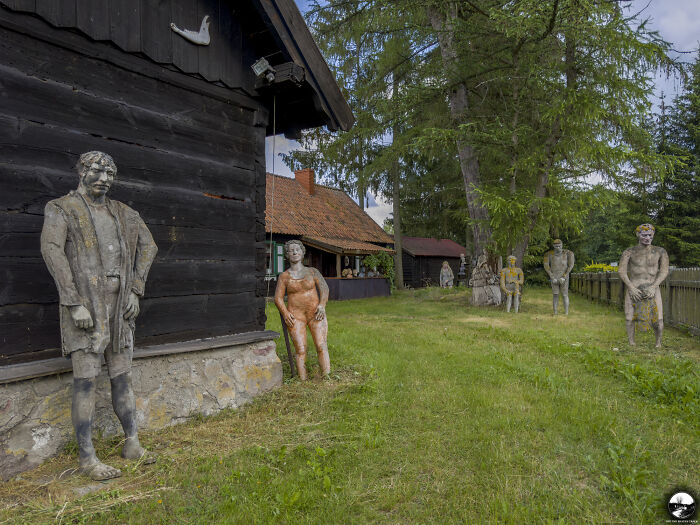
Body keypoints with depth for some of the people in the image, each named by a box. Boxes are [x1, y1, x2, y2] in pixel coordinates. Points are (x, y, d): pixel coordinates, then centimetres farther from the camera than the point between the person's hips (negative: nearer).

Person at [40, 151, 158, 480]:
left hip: (118, 305, 5)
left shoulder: (123, 214, 13)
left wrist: (135, 291, 7)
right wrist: (74, 303, -21)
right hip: (85, 306, -5)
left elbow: (148, 246, 16)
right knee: (86, 381, -3)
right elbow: (51, 249, -14)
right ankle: (87, 458, 7)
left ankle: (132, 444, 22)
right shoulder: (61, 209, -1)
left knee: (122, 376, 11)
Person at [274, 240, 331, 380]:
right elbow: (278, 298, 6)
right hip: (295, 315, 0)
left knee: (322, 346, -13)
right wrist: (285, 313, -11)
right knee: (301, 350, -10)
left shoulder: (313, 271, 11)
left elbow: (324, 288, 3)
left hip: (315, 313, 0)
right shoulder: (284, 276, 9)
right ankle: (303, 381, -8)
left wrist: (322, 305, -14)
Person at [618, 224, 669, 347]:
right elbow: (621, 271, -5)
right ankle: (631, 344, 14)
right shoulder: (629, 252, -1)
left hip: (652, 290, 1)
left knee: (658, 320, -6)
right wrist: (631, 288, -15)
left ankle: (658, 343, 20)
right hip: (633, 290, -1)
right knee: (629, 319, -5)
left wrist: (653, 287, -13)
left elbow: (664, 271, -1)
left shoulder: (660, 251, 2)